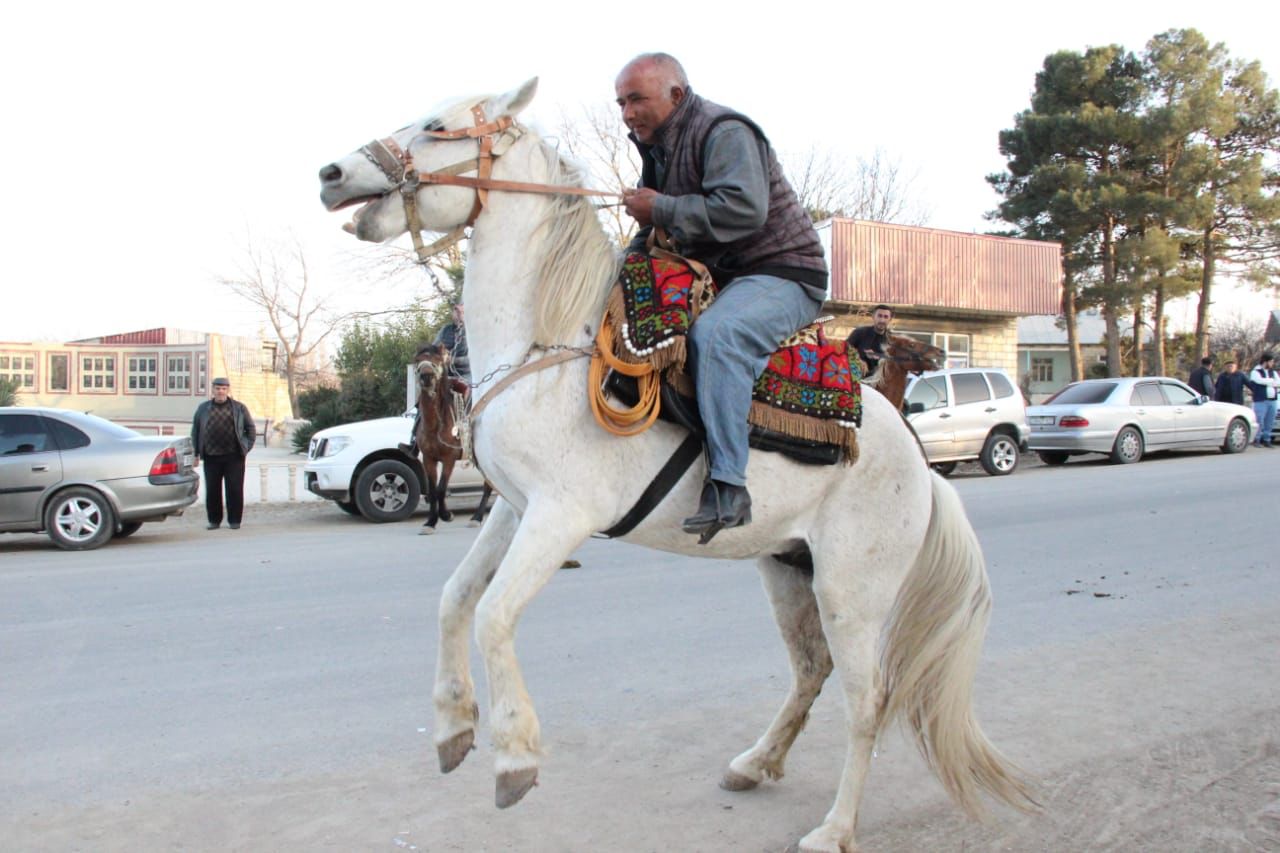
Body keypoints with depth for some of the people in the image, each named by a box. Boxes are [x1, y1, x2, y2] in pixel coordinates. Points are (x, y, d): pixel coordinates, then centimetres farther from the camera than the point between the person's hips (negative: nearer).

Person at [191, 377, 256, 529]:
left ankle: (234, 520, 7)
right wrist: (196, 454, 8)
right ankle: (214, 521, 14)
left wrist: (246, 447, 3)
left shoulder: (239, 408, 7)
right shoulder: (203, 408, 11)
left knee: (234, 489, -3)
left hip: (233, 456, -2)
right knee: (212, 490, 2)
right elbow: (195, 431, 14)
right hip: (211, 457, 2)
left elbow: (251, 428, 12)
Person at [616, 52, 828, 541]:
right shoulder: (657, 147, 16)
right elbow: (654, 230, 24)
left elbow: (743, 209, -30)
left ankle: (727, 486, -39)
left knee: (715, 334, -39)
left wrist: (661, 210, -20)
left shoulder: (724, 132, -13)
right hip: (715, 279, 10)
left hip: (780, 274, -10)